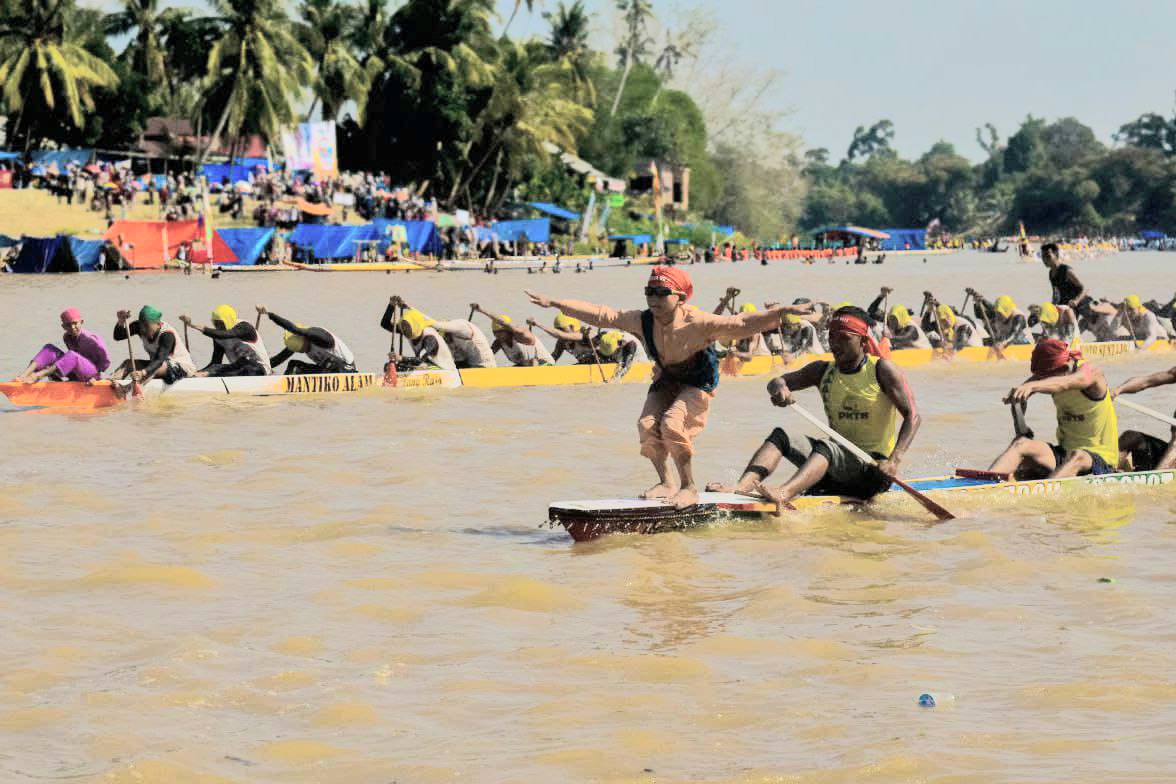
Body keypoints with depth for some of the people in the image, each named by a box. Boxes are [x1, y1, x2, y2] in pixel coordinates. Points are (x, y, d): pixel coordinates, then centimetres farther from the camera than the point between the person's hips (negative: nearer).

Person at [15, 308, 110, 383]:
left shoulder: (91, 339, -20)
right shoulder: (67, 338, 2)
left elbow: (106, 361, -13)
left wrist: (94, 377, -13)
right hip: (76, 376, 7)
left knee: (72, 356, -38)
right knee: (49, 348, -9)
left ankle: (37, 376, -47)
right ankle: (23, 376, -31)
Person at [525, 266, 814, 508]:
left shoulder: (698, 323, -26)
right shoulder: (642, 321, -11)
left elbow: (740, 325, -33)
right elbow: (600, 315, -7)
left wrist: (782, 312, -45)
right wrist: (555, 304, -7)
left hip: (697, 384, -5)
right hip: (665, 381, 5)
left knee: (672, 424, -27)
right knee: (647, 425, -16)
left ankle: (689, 487, -8)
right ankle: (666, 483, 6)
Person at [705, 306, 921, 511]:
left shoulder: (881, 369, -4)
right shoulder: (823, 370, 11)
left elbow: (912, 416, -12)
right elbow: (776, 383, -1)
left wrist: (894, 461, -26)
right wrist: (780, 387, -27)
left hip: (873, 467, -6)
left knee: (825, 446, -35)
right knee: (781, 436, -14)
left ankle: (783, 495, -64)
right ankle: (741, 487, -39)